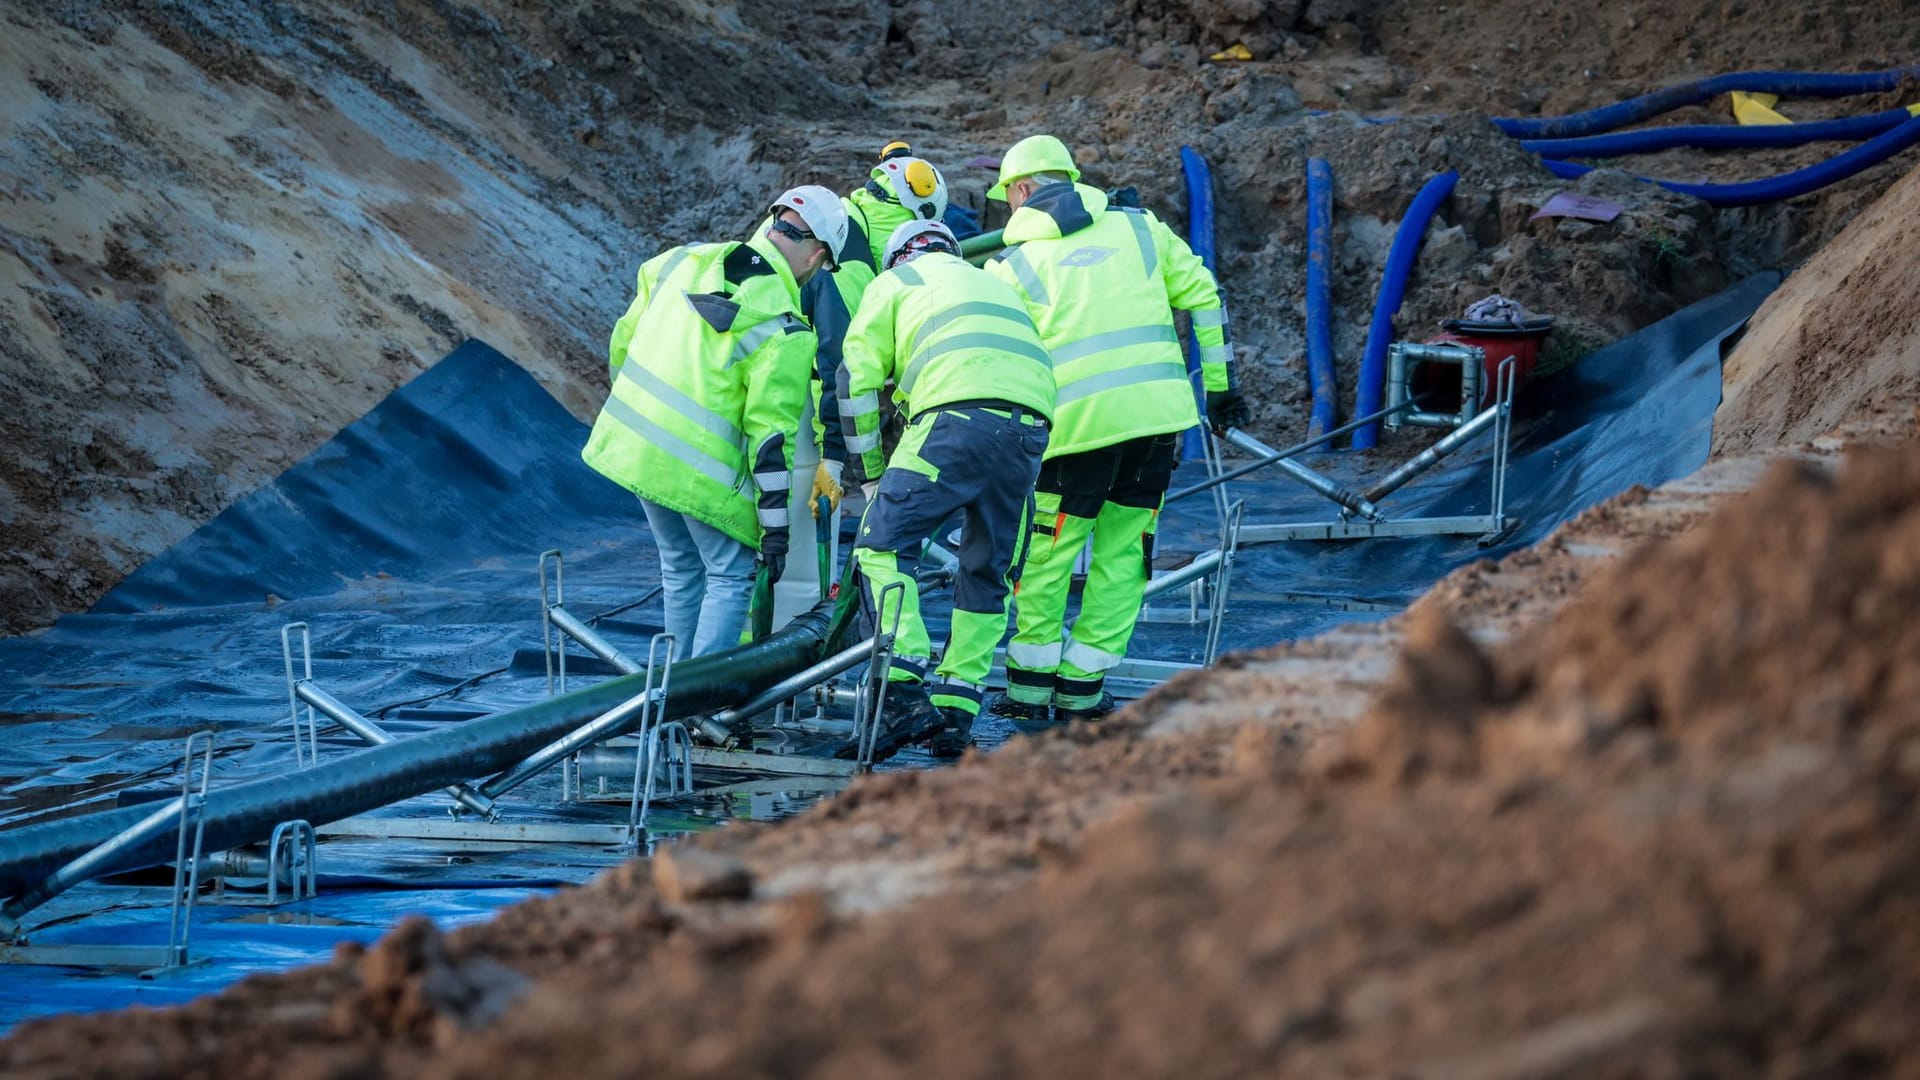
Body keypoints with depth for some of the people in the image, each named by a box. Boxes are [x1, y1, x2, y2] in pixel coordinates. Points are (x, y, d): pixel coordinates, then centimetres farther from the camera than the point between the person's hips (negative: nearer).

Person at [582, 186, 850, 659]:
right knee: (730, 577, 8)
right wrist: (775, 526, -7)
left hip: (631, 441, 7)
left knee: (681, 568, 22)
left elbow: (623, 340, 12)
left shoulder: (686, 261, 2)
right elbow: (770, 435, -14)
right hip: (699, 468, -7)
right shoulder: (784, 333, -15)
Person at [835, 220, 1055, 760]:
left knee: (882, 544, -3)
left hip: (958, 413, -5)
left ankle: (906, 695, -16)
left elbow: (857, 377, 15)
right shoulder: (995, 285, 40)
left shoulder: (897, 282, 23)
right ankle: (956, 714, 12)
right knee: (988, 574, 15)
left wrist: (870, 472, 23)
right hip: (1033, 424, 5)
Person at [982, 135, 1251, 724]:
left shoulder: (1013, 266, 5)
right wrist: (1219, 382, 20)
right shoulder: (1136, 228, 14)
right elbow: (1202, 296, 14)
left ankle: (1031, 683, 13)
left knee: (1046, 555, 11)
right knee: (1123, 554, 12)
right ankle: (1081, 688, 12)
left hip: (1079, 425, -3)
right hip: (1159, 414, 3)